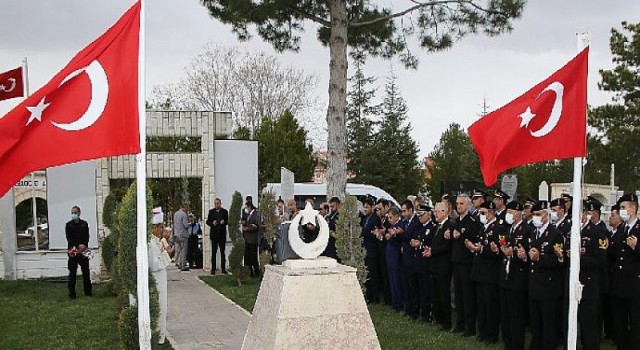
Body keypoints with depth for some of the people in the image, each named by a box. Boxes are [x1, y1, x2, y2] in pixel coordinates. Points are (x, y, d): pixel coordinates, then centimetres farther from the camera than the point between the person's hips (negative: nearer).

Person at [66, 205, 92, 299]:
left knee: (86, 271, 6)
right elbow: (69, 237, -5)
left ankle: (88, 291, 15)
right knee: (72, 272, -1)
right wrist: (78, 246, -17)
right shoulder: (68, 225, 4)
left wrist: (84, 245, -15)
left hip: (83, 250, 2)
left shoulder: (84, 224, 9)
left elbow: (87, 236, 3)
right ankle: (72, 293, 3)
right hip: (73, 250, -2)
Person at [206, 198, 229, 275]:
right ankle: (213, 269, 5)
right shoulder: (211, 211, 8)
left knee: (222, 252, 3)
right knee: (213, 252, 2)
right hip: (214, 233, 0)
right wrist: (212, 223, -14)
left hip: (222, 234, 0)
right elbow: (207, 222, 6)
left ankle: (223, 268, 8)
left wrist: (224, 222, -16)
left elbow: (227, 221, 5)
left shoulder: (224, 211, 5)